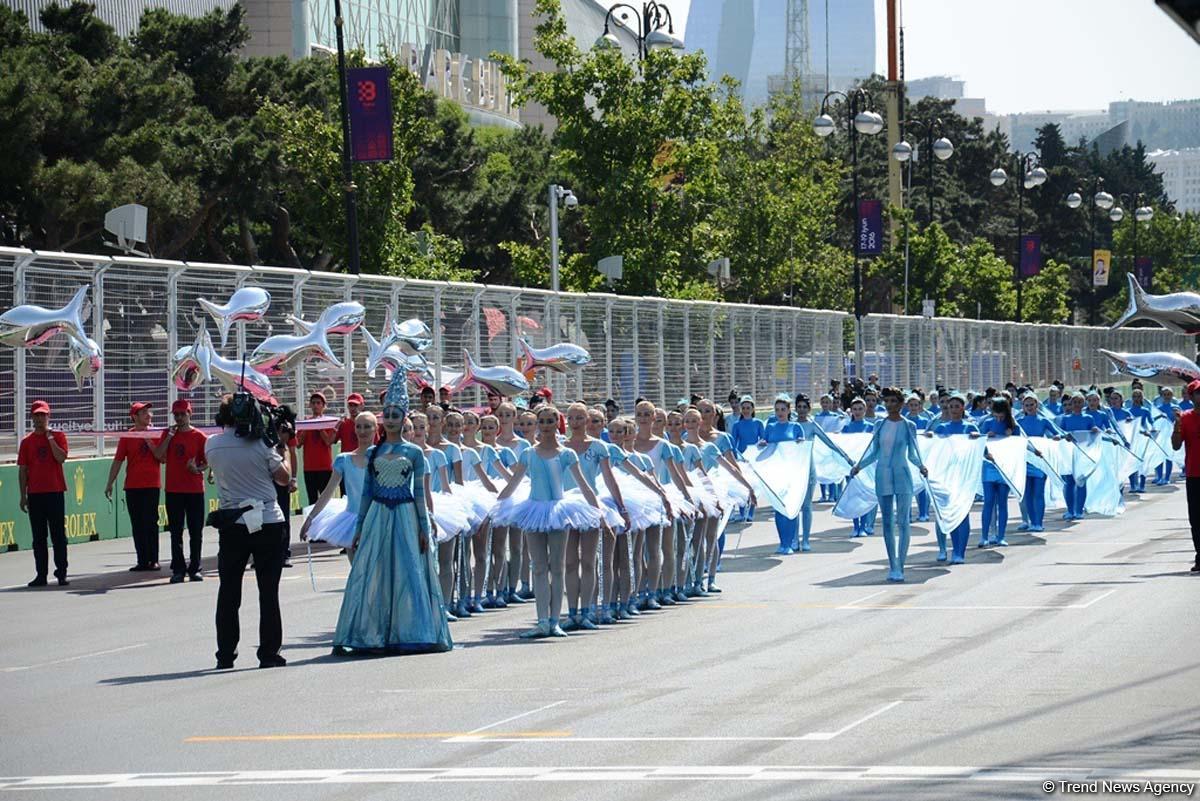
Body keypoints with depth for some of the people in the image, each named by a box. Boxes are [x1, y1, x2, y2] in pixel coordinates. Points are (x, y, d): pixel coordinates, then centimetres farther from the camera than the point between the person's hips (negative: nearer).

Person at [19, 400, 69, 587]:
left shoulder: (58, 436, 3)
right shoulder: (27, 441, 9)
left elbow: (61, 457, -13)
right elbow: (22, 470, 8)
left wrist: (49, 437, -11)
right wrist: (23, 496, 3)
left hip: (55, 491, -2)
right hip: (35, 493, 2)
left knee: (58, 535, -1)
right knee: (38, 537, 4)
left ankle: (61, 573, 2)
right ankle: (41, 574, 7)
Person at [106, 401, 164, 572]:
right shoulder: (127, 437, 5)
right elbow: (118, 461, 6)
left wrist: (149, 442, -14)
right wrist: (110, 484, 2)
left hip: (152, 485, -1)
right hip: (132, 486, 2)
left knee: (150, 523, -4)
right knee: (137, 525, 4)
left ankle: (153, 560, 0)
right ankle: (142, 561, 9)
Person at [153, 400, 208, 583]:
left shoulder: (199, 436, 1)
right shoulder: (168, 434, 8)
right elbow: (158, 455, -3)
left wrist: (198, 469, -16)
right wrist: (169, 436, -7)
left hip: (195, 490, -2)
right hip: (174, 490, 2)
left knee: (196, 532, 1)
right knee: (176, 532, 3)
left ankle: (194, 568, 8)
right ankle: (178, 569, 6)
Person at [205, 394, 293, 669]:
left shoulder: (212, 445, -1)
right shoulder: (260, 443, -10)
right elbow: (284, 477, -1)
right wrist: (282, 447, 13)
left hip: (232, 523, 2)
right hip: (268, 522, -2)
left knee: (228, 592, 8)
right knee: (268, 591, 4)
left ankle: (225, 655, 8)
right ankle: (269, 654, 4)